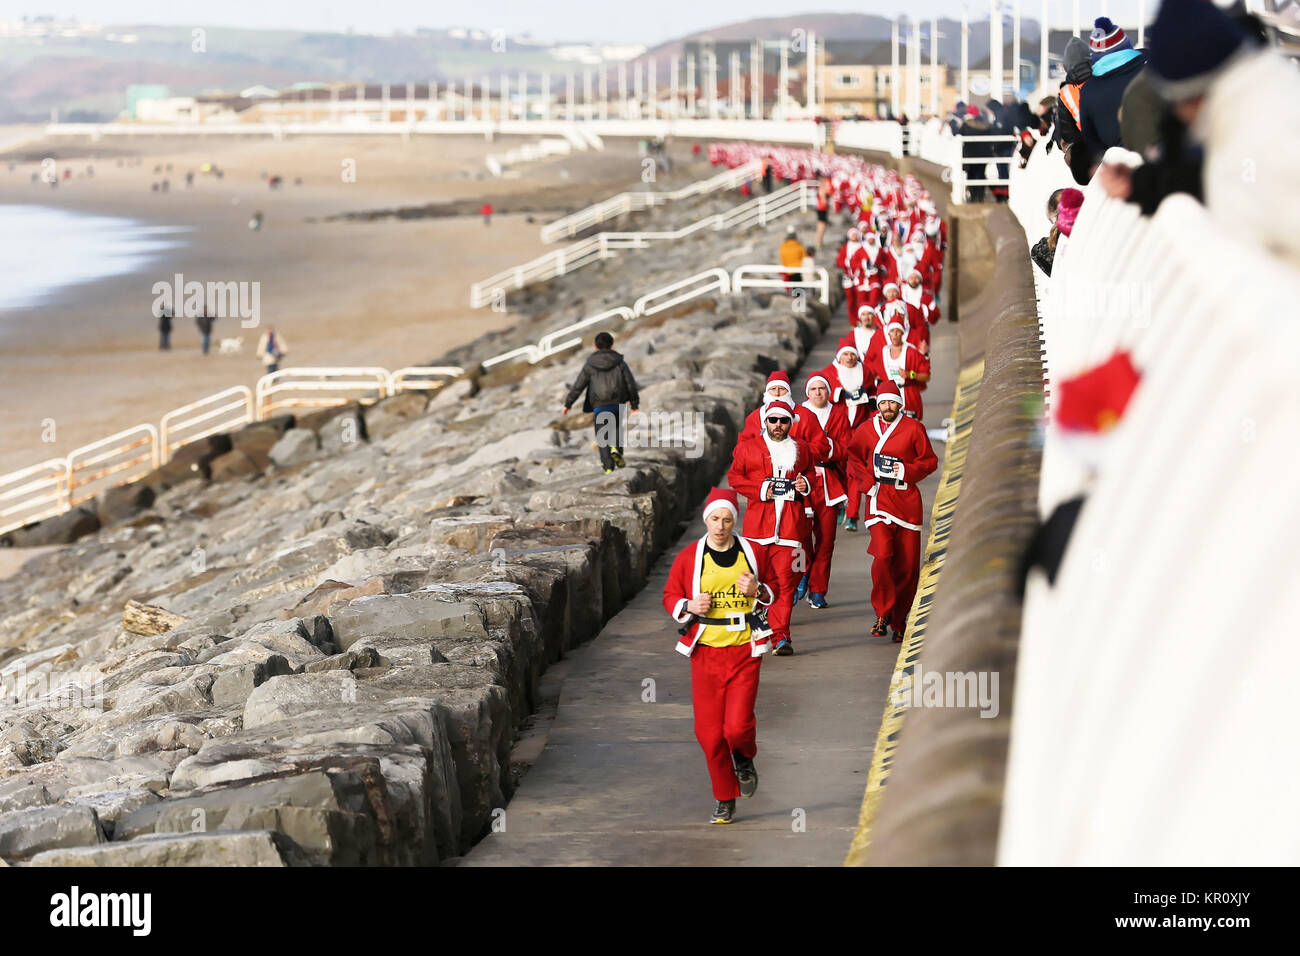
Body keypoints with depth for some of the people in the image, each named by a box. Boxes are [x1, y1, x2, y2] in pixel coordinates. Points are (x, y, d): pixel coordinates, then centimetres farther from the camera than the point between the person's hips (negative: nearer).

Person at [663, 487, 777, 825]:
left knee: (738, 726, -14)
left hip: (744, 650, -1)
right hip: (705, 653, 1)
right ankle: (724, 800, 17)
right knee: (709, 733, 0)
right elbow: (670, 596, 10)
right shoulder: (688, 557, 1)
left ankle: (744, 759, 24)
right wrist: (689, 606, -12)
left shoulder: (754, 552, 3)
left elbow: (774, 591, 14)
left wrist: (758, 591, -9)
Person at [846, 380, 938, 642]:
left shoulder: (913, 428, 3)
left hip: (906, 499, 0)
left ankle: (899, 620, 16)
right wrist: (868, 482, 3)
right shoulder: (866, 431, 7)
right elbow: (854, 459, 19)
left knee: (908, 564, 2)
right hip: (879, 500, 0)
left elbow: (930, 461, 7)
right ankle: (882, 613, -6)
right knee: (882, 555, -20)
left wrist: (907, 470, -11)